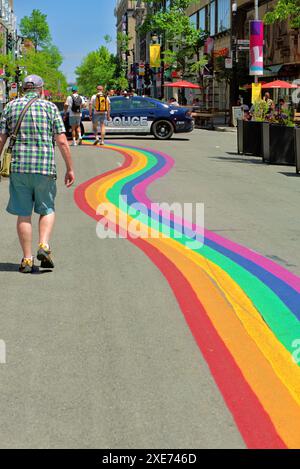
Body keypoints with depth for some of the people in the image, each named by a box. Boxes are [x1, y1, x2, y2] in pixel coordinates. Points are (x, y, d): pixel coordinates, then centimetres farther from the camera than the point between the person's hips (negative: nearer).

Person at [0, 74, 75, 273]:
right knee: (47, 210, 15)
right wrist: (70, 169, 3)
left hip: (19, 167, 1)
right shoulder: (50, 107, 3)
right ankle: (44, 245, -5)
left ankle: (27, 259, 6)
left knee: (23, 214, 7)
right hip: (45, 167, -1)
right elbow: (62, 141, -2)